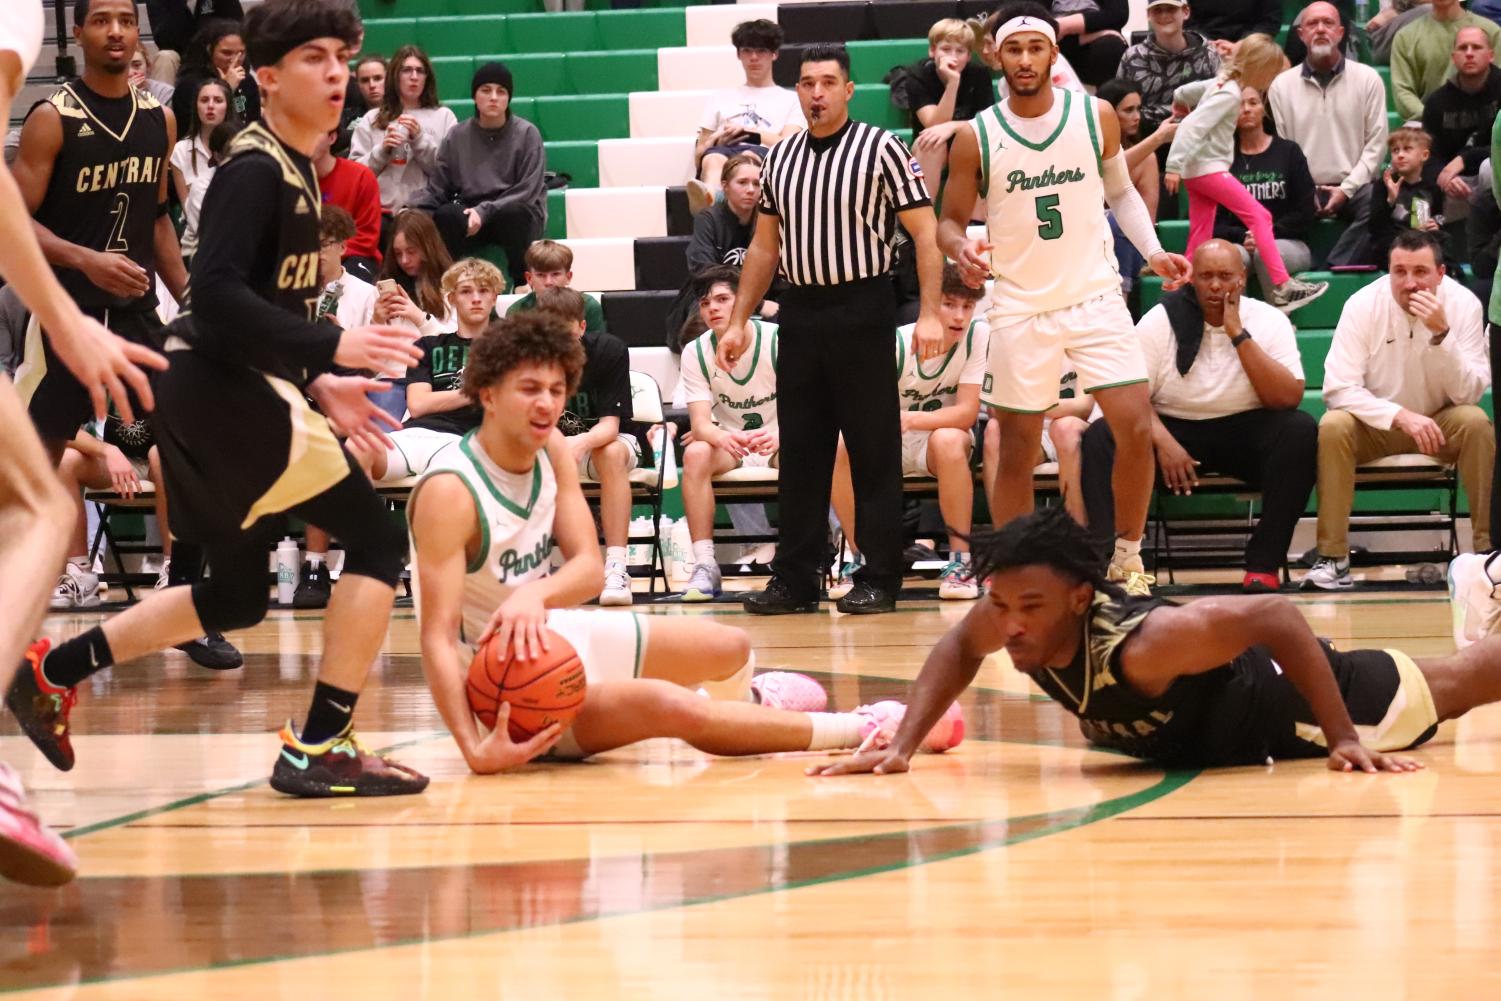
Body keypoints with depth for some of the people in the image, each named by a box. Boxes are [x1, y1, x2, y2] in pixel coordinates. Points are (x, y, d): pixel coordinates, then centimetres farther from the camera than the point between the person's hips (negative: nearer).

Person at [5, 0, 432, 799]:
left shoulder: (295, 169, 16)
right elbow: (217, 294, -25)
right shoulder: (254, 170, -14)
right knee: (375, 539, -10)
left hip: (228, 392, 10)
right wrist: (332, 348, -29)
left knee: (237, 596, 18)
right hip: (223, 391, -10)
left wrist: (316, 386, 14)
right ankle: (318, 748, -9)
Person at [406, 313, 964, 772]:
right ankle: (866, 731, -22)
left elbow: (589, 568, -11)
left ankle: (747, 698, 58)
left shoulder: (550, 450, -3)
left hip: (552, 634, 8)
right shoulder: (450, 492, -27)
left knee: (732, 649, 18)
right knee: (666, 706, -31)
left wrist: (533, 595, -36)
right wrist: (475, 749, -46)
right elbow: (437, 635, -32)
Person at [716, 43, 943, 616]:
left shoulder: (881, 149, -4)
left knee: (874, 452, -1)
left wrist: (930, 313, -16)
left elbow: (925, 231, -7)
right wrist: (738, 321, 14)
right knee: (799, 451, 7)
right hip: (800, 312, 5)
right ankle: (795, 580, 12)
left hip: (862, 312, -5)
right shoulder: (780, 158, 12)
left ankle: (880, 580, 5)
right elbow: (764, 246, 19)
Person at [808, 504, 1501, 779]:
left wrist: (1343, 741, -39)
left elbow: (1279, 617, -43)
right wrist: (902, 747, -18)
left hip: (1291, 703, -6)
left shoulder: (1145, 644, -48)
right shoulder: (1013, 617, -28)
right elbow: (957, 649, -6)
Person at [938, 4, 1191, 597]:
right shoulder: (977, 138, -5)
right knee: (1017, 449, 3)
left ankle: (1127, 558, 9)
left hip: (1095, 297, 1)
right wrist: (960, 249, -18)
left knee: (1137, 428, -8)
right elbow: (949, 219, 4)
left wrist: (1153, 252, 0)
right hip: (1019, 308, -1)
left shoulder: (1096, 117, -1)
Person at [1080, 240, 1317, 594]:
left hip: (1243, 431, 0)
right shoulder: (1161, 319, -3)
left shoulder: (1269, 321, -3)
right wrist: (1163, 442, -26)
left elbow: (1289, 399, -15)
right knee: (1101, 435, -26)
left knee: (1301, 431, -30)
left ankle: (1264, 565, -27)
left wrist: (1239, 336, -19)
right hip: (1171, 428, 0)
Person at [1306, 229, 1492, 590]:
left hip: (1439, 423, 1)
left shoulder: (1463, 304, -15)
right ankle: (1333, 557, -26)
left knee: (1475, 422, -30)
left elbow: (1469, 394, -19)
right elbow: (1339, 388, -20)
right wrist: (1401, 416, -33)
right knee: (1333, 426, -31)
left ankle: (1488, 548, -20)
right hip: (1375, 424, 0)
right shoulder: (1363, 305, -17)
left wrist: (1441, 333, -34)